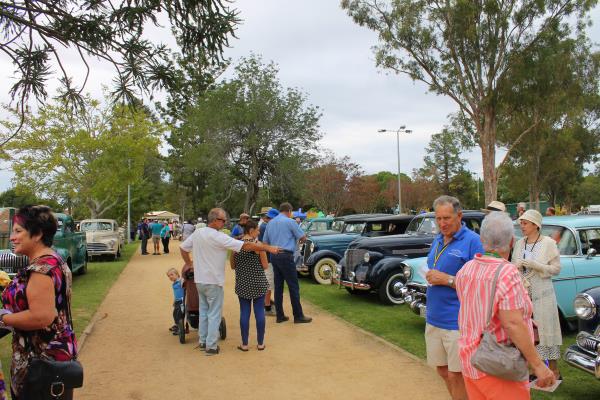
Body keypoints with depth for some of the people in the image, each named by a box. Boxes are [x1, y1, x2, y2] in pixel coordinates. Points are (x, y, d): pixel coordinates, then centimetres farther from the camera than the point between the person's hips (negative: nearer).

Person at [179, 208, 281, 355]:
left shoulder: (197, 233, 1)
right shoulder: (218, 237, -21)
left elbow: (182, 248, 13)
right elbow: (246, 246, -25)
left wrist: (189, 263, 21)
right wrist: (268, 247, -23)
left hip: (199, 279, 8)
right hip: (213, 281, -7)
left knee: (203, 310, 19)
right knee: (214, 314, 3)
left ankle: (202, 341, 28)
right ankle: (211, 346, 7)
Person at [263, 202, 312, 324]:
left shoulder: (270, 223, 13)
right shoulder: (290, 221, -7)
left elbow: (265, 241, 18)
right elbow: (303, 237, -2)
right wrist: (299, 240, 19)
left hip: (274, 256, 7)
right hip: (286, 256, -7)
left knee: (278, 286, 10)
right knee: (293, 286, 0)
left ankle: (280, 315, 14)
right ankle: (298, 316, 4)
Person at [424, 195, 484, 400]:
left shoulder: (472, 240, -11)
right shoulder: (437, 240, 10)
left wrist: (447, 279, -18)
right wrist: (430, 277, 4)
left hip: (457, 321, -7)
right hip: (434, 318, 7)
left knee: (455, 375, 3)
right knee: (442, 371, 16)